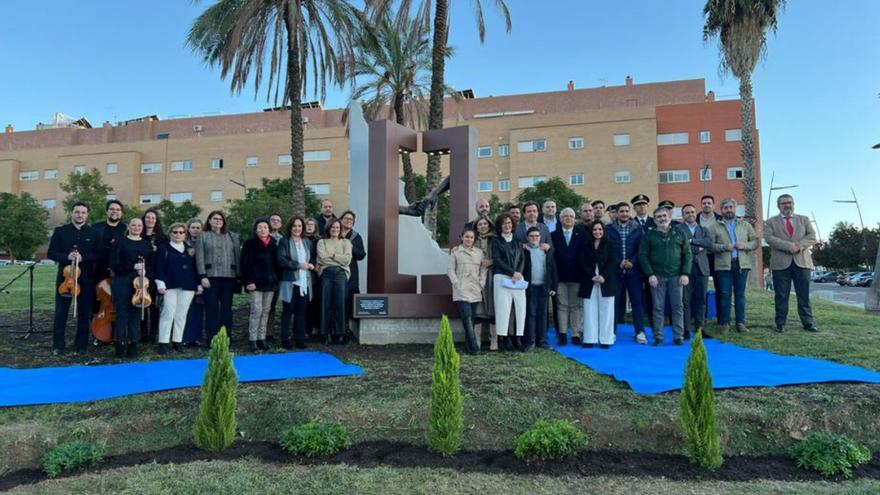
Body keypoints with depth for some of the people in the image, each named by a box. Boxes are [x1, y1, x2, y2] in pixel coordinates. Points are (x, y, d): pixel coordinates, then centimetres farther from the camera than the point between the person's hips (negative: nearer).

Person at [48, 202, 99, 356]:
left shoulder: (93, 233, 5)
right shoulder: (60, 231, 5)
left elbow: (99, 255, 1)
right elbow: (51, 253, 2)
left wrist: (83, 257, -16)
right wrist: (67, 257, -16)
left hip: (86, 278, 0)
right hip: (65, 276, 0)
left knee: (84, 313, 6)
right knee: (60, 313, 2)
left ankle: (81, 344, 16)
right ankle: (58, 345, 10)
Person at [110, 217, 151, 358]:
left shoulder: (147, 244, 12)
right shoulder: (121, 242, 1)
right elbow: (113, 264, -7)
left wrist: (145, 270, -9)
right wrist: (133, 266, -16)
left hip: (140, 284, 3)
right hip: (122, 283, -3)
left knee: (136, 313, 5)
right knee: (122, 313, 0)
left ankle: (133, 345, 11)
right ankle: (120, 344, 8)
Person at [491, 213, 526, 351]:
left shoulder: (517, 241, 18)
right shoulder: (496, 241, 7)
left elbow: (522, 258, 11)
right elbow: (497, 260, -3)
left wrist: (518, 273, -6)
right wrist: (512, 272, -10)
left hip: (518, 277, 4)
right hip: (502, 277, -3)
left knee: (521, 306, -4)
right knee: (503, 306, -7)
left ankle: (518, 336, 2)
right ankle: (502, 338, -4)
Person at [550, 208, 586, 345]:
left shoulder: (582, 233, 4)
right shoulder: (554, 234, 5)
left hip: (577, 275, 0)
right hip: (560, 276, 0)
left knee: (576, 306, 5)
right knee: (562, 306, 5)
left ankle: (576, 335, 10)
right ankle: (562, 335, 10)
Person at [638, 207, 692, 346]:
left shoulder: (679, 233, 9)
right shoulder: (649, 235, 5)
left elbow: (687, 254, 7)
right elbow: (643, 255, 0)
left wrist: (685, 273, -3)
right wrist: (650, 274, -9)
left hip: (676, 276, 1)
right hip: (657, 277, -1)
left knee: (677, 307, 3)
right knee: (658, 308, 2)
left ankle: (679, 336, 11)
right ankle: (658, 337, 8)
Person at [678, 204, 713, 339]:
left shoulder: (703, 230, 17)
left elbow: (709, 242, -2)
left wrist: (692, 240, -10)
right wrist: (697, 248, -9)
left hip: (702, 268, 4)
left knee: (701, 300, 6)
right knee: (685, 300, -3)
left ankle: (699, 328, 14)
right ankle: (686, 330, 1)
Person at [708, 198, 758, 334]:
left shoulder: (745, 225, 14)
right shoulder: (716, 226, 7)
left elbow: (755, 241, 10)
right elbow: (711, 245, -1)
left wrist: (744, 245, -8)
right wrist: (723, 247, -16)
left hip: (742, 264, 2)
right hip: (723, 265, -2)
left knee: (740, 294, 5)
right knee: (725, 294, 0)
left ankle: (740, 323, 11)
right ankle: (725, 323, 6)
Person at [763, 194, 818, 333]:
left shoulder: (804, 220, 16)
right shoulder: (770, 222, 9)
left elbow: (812, 236, 4)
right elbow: (769, 238, -7)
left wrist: (799, 246, -13)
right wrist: (788, 246, -18)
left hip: (802, 262, 2)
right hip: (781, 263, -2)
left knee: (804, 295, 4)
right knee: (781, 296, 2)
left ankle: (808, 323, 10)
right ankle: (780, 324, 7)